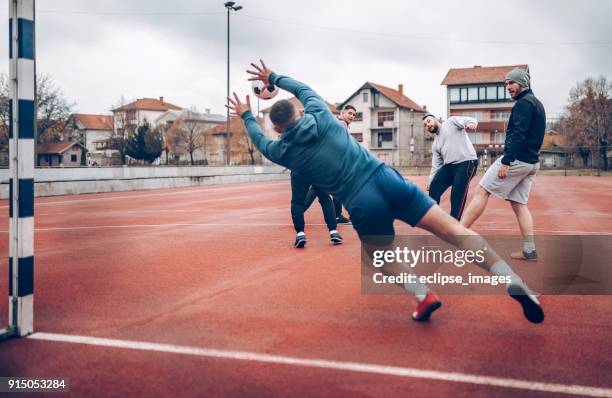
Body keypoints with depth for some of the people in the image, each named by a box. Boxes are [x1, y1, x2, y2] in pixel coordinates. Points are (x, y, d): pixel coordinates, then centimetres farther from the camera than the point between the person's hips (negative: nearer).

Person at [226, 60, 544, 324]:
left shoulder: (282, 151, 9)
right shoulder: (319, 114, 11)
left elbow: (259, 140, 34)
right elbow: (303, 88, 34)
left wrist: (246, 116, 50)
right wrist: (273, 77, 47)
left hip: (363, 205, -2)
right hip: (385, 178, 2)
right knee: (454, 231, 0)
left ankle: (424, 296, 3)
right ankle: (514, 283, -9)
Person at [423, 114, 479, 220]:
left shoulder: (451, 121, 7)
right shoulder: (435, 144, 24)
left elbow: (469, 120, -9)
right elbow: (436, 165, 23)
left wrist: (472, 123, -34)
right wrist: (430, 182, 15)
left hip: (467, 163, -7)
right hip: (449, 166, 7)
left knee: (457, 195, -13)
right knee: (434, 188, -4)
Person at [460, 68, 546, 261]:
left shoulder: (523, 103, -10)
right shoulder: (537, 104, 22)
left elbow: (518, 135, -20)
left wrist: (505, 162, -24)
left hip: (516, 159, -10)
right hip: (532, 162, 10)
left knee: (482, 191, -7)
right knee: (519, 204, 8)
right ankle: (529, 250, 2)